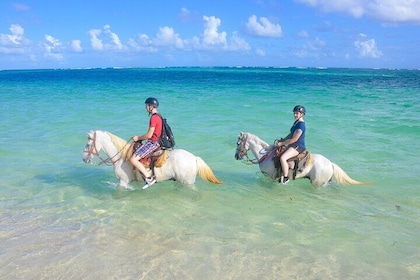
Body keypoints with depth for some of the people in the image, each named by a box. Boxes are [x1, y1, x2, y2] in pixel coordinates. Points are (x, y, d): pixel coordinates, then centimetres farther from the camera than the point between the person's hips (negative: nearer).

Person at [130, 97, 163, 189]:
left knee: (133, 159, -16)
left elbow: (149, 135, -20)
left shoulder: (154, 117, -17)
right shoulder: (158, 116, 14)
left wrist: (138, 138, -5)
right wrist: (139, 137, 17)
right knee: (135, 151, 24)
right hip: (155, 142, 11)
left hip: (153, 143, -11)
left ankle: (149, 177, -12)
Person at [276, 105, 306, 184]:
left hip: (298, 146, -11)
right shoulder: (296, 122, 11)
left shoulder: (301, 125, -21)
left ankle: (285, 178, -21)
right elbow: (291, 134, 21)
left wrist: (282, 143, -16)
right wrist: (282, 140, 9)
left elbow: (294, 139, -23)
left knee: (282, 158, -31)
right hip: (294, 145, 11)